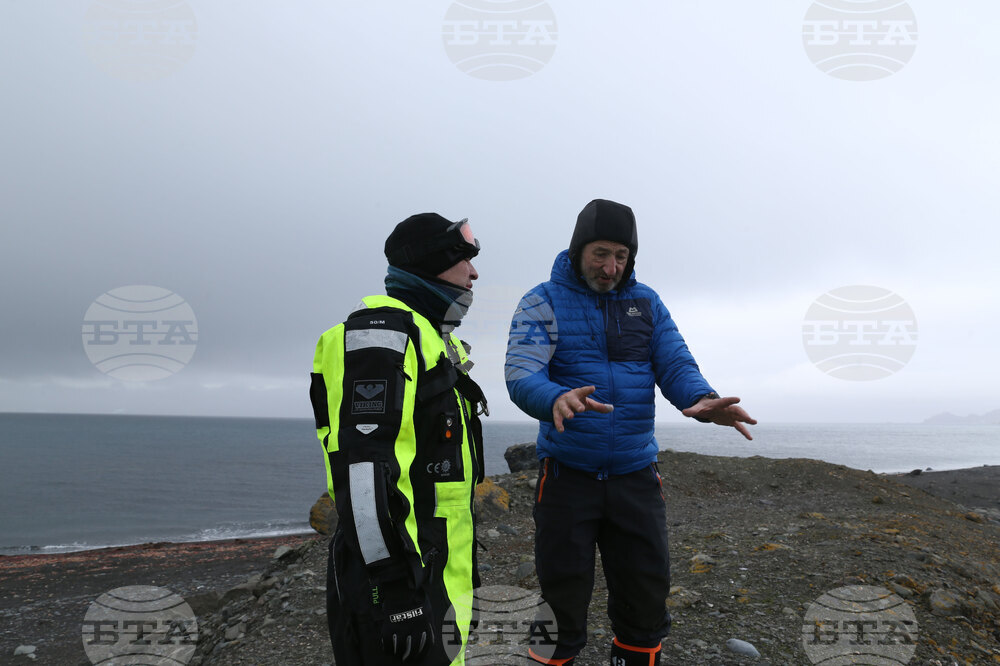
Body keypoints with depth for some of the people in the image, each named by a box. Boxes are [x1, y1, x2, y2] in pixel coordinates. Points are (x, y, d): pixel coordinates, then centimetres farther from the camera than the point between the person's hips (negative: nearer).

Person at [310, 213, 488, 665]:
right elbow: (364, 465, -24)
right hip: (393, 568, -10)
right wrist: (393, 587, -26)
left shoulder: (434, 339, 18)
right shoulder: (383, 330, -15)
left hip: (437, 567, 10)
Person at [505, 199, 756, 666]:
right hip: (567, 470, -3)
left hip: (635, 472, 3)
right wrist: (557, 400, -40)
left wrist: (703, 401, -24)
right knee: (562, 589, 5)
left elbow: (676, 364, 0)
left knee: (646, 588, 11)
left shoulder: (647, 303, 8)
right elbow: (521, 375, -17)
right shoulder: (542, 303, -4)